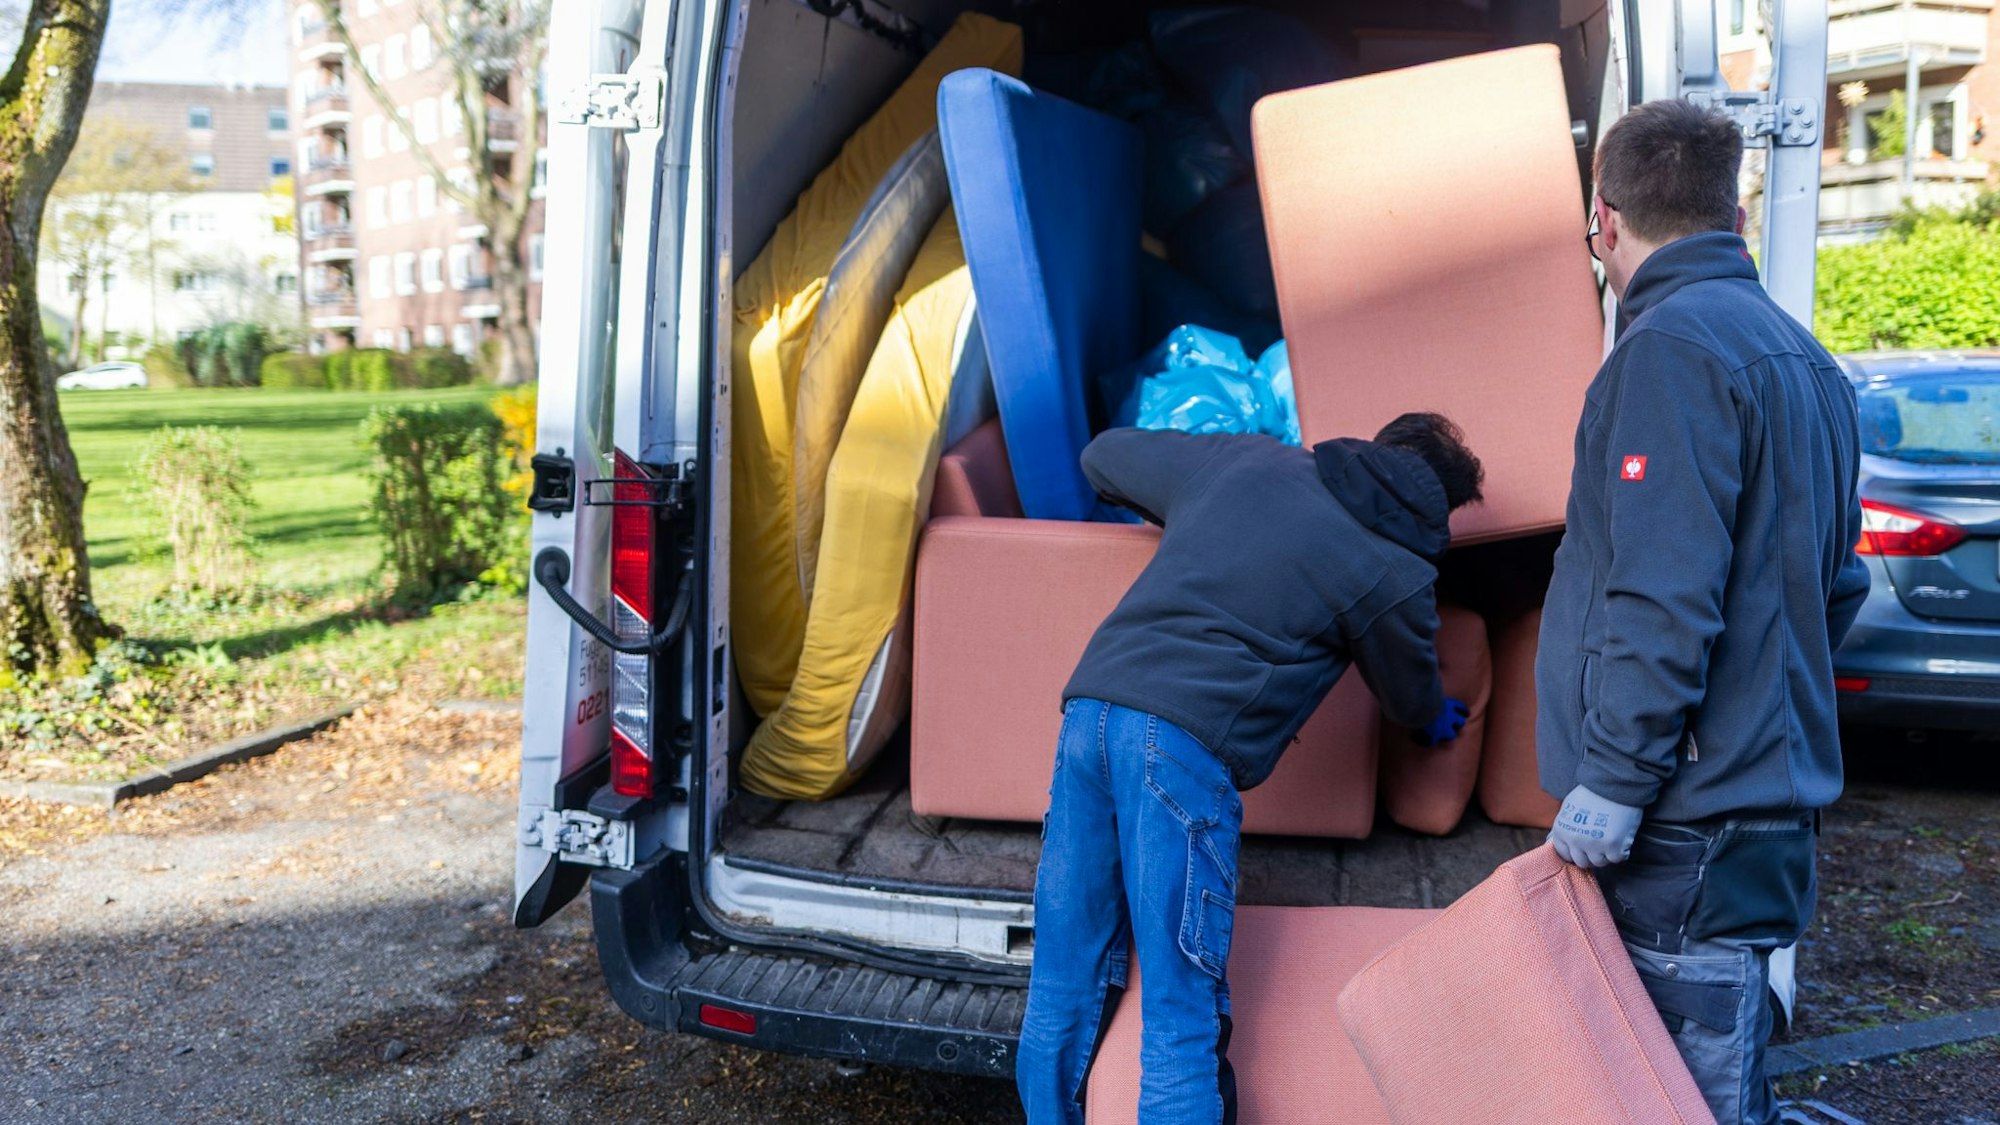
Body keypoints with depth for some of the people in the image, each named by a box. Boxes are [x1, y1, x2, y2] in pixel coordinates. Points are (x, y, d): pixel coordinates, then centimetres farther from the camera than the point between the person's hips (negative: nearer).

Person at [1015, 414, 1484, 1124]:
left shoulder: (1243, 457, 19)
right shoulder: (1396, 576, 6)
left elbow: (1104, 455, 33)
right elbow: (1411, 701, 25)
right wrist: (1441, 720, 49)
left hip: (1091, 700, 6)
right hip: (1187, 741, -6)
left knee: (1063, 987, 14)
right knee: (1182, 1018, -1)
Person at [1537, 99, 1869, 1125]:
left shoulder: (1672, 342, -14)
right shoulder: (1802, 356, 16)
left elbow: (1665, 596, -22)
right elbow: (1834, 585, 22)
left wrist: (1613, 779, -18)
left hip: (1689, 824, -10)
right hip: (1777, 799, 10)